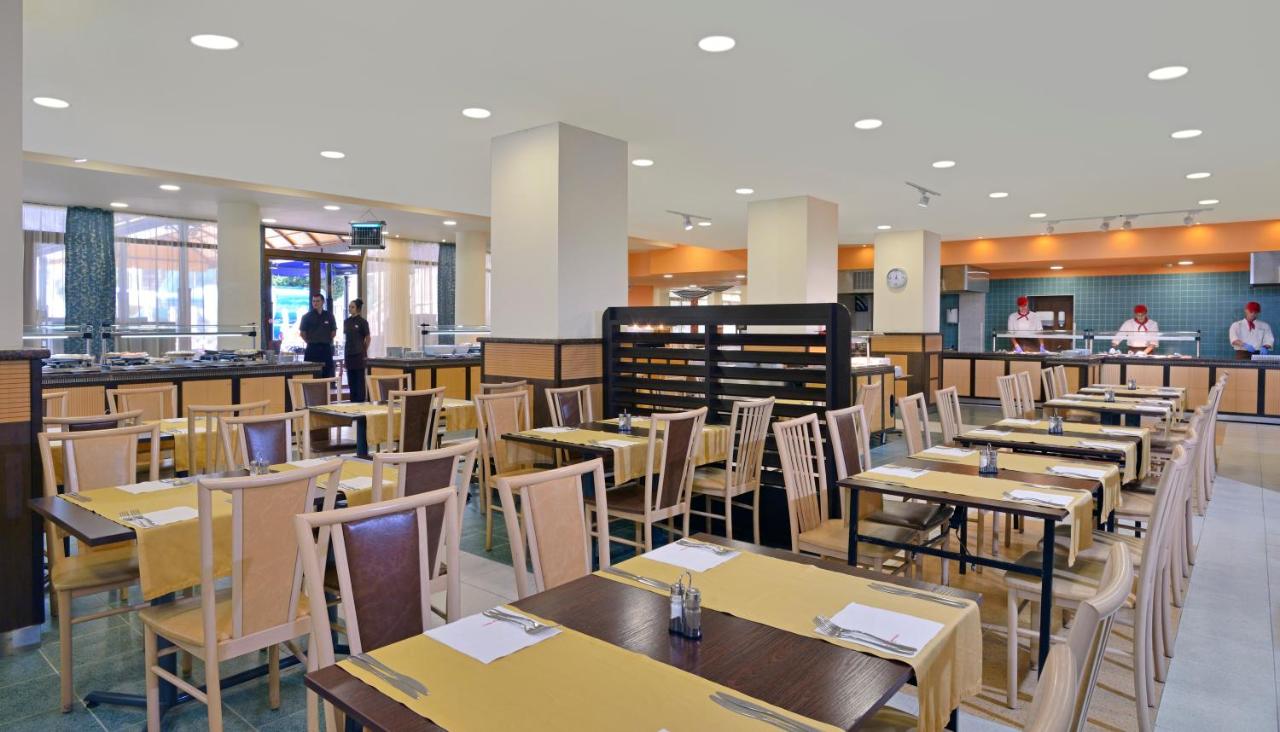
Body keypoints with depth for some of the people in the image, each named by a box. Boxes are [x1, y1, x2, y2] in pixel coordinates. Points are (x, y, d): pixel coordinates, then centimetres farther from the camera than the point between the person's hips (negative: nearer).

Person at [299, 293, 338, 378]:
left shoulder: (329, 316, 7)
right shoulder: (307, 316, 2)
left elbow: (333, 331, 13)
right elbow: (302, 332, 5)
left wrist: (327, 341, 8)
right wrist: (310, 342, 3)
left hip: (326, 348, 2)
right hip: (312, 348, -2)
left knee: (327, 374, 3)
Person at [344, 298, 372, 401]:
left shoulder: (362, 322, -7)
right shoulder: (346, 321, 9)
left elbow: (367, 338, 0)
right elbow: (346, 336, 18)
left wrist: (364, 351, 5)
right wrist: (349, 348, 12)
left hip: (359, 354, -6)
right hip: (349, 354, 6)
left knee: (360, 379, -2)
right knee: (351, 378, 9)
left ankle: (361, 400, 3)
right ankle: (353, 401, 15)